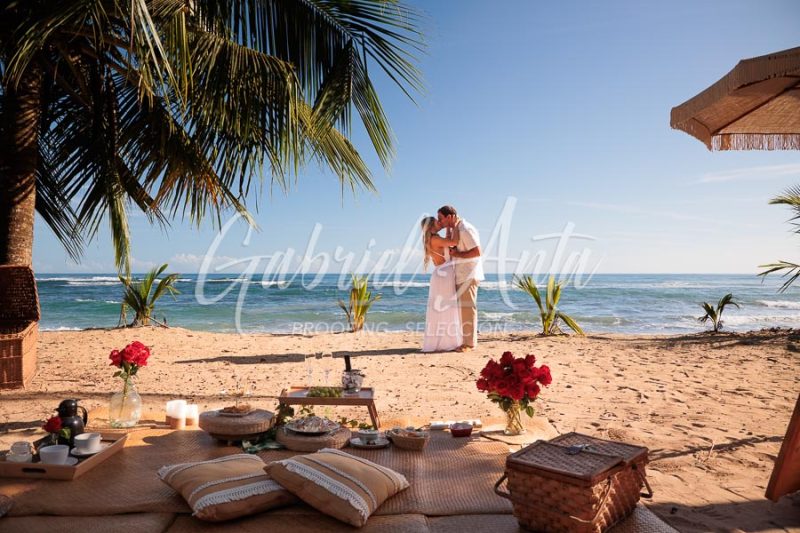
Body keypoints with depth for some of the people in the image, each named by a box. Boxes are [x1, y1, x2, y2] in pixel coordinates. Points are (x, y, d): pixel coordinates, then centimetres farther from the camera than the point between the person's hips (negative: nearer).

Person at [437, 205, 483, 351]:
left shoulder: (465, 230, -16)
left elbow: (477, 252, -21)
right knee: (463, 308, 11)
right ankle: (466, 340, 17)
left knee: (467, 308, -7)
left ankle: (469, 342, -2)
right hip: (461, 275, 10)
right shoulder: (455, 230, 14)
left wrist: (457, 254, -16)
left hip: (469, 275, -10)